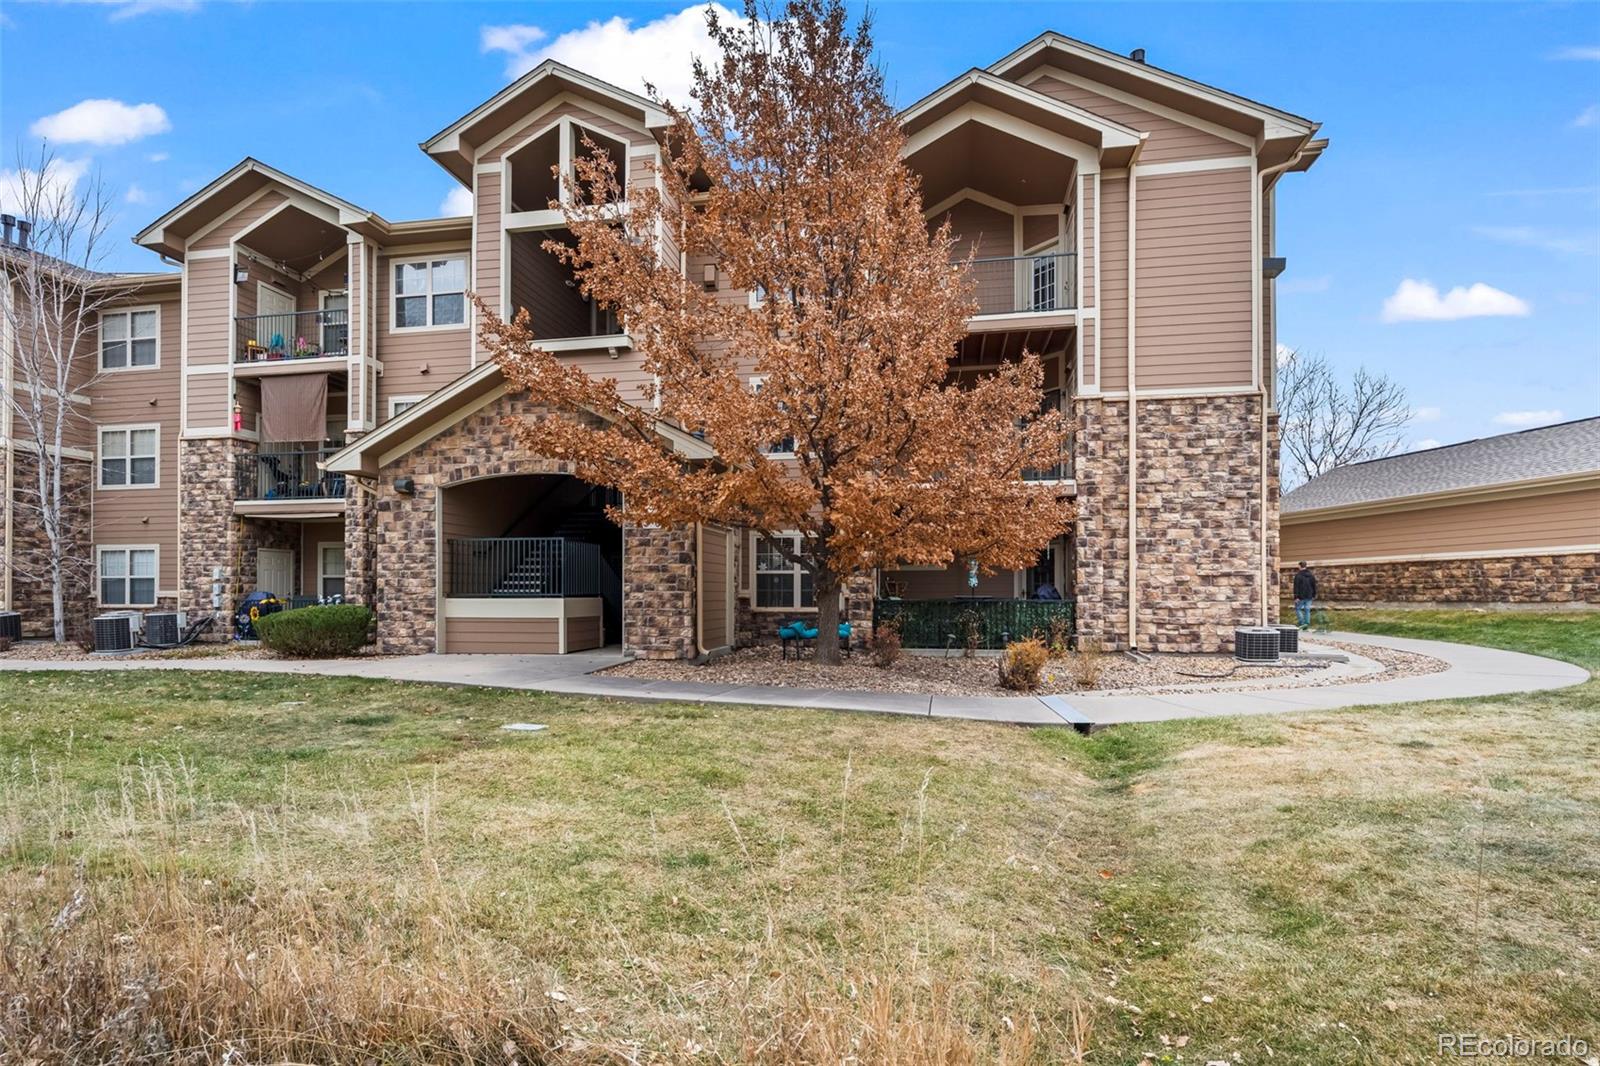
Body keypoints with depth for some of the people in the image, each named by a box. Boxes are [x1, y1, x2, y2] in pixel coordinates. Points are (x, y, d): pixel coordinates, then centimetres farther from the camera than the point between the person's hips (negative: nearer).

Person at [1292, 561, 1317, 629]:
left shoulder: (1298, 575, -12)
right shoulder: (1311, 575, 8)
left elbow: (1296, 587, -15)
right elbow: (1314, 586, 14)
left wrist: (1296, 597, -14)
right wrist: (1314, 595, 22)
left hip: (1301, 596, -5)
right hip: (1309, 596, 5)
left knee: (1297, 609, 6)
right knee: (1307, 610, 9)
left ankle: (1302, 623, -8)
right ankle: (1307, 625, 9)